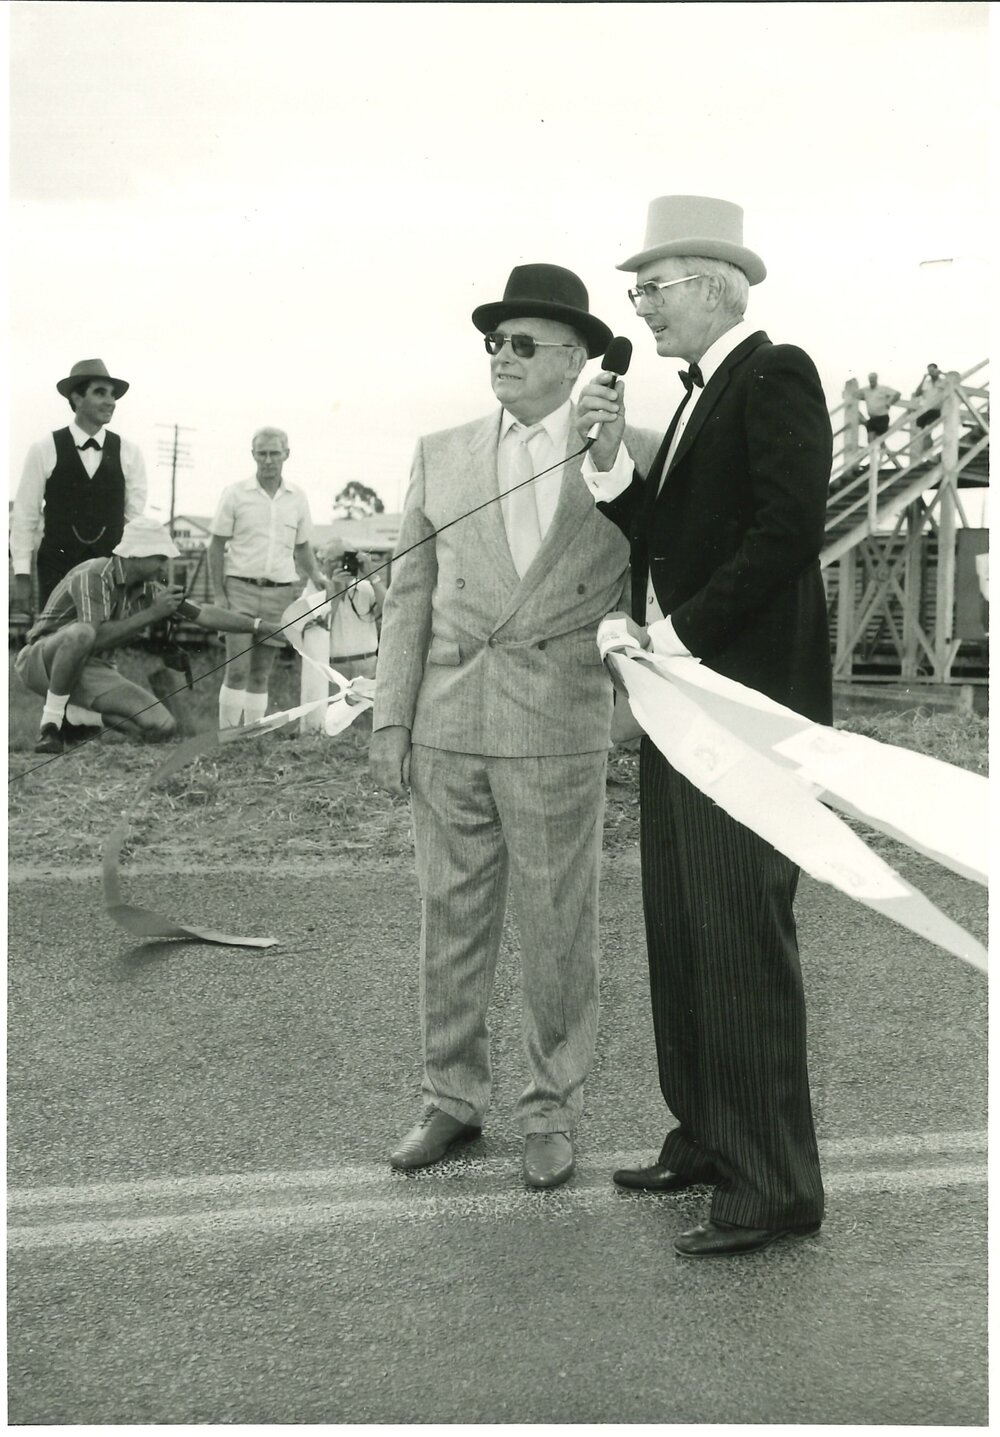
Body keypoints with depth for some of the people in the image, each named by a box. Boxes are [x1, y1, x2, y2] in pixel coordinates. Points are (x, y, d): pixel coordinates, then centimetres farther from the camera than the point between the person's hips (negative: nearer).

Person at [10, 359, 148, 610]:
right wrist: (22, 575, -1)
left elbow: (137, 517, 5)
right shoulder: (44, 450, 0)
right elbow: (25, 515, 2)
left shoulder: (128, 454, 4)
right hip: (57, 567, -1)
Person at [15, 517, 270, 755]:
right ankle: (50, 723, -24)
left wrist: (260, 627, 1)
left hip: (90, 672, 6)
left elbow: (203, 614, 5)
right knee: (81, 633, -42)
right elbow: (96, 637, -30)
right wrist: (153, 613, -28)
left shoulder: (148, 589, 1)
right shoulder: (93, 576, -20)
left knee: (162, 726, -16)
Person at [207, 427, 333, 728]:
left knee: (261, 673, 7)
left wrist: (316, 576, -1)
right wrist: (218, 594, -6)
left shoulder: (297, 498, 9)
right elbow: (216, 546, 2)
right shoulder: (235, 494, 0)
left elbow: (302, 546, 18)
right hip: (241, 590, -3)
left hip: (280, 594, 3)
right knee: (237, 669, -10)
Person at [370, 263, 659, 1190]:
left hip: (559, 732, -2)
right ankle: (454, 1102, 26)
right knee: (452, 923, 10)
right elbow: (410, 596, 5)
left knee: (557, 931, 5)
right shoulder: (441, 457, 6)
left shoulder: (632, 453, 0)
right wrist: (391, 720, 1)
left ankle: (551, 1114, 22)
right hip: (448, 726, 2)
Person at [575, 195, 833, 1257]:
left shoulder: (776, 375, -8)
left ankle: (776, 1187, 5)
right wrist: (611, 459, 0)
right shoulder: (698, 397, 20)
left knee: (743, 941, -5)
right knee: (680, 936, 14)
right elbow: (661, 538, 14)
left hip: (746, 702, -9)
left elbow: (788, 531, -20)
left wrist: (677, 636, -16)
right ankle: (705, 1138, 27)